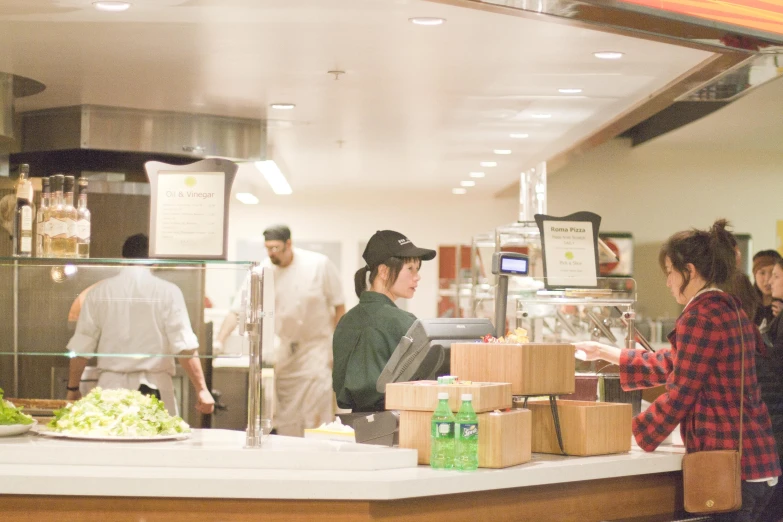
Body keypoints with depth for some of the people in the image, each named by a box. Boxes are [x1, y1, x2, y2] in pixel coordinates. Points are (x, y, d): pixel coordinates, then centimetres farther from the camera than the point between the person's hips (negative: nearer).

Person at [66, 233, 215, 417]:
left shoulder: (99, 292, 5)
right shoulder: (167, 292, -1)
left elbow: (81, 348, 6)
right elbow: (184, 347, -7)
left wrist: (73, 389, 16)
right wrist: (201, 390, -4)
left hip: (111, 386, 2)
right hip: (154, 387, -2)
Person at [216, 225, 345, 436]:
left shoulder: (320, 265, -12)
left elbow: (338, 307, -4)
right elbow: (237, 311, -8)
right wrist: (219, 341, -21)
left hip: (316, 345, -3)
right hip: (282, 348, 3)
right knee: (286, 418, 5)